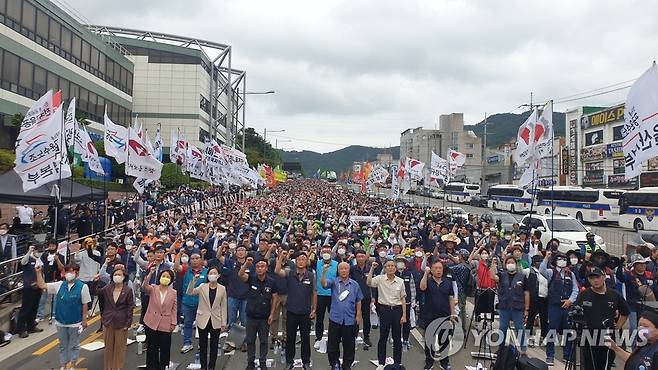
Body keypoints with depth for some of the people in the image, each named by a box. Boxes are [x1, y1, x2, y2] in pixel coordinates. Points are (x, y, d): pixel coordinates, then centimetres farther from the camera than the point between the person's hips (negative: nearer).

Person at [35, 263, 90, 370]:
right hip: (61, 322, 4)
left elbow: (85, 305, -8)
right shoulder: (59, 285, 0)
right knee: (62, 345, 17)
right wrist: (39, 272, -7)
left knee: (74, 345, 10)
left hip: (75, 322, -4)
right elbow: (42, 285, 4)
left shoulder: (82, 286, -12)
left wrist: (84, 320, -6)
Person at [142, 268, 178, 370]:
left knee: (165, 348, 7)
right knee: (152, 348, 11)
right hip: (152, 323, 0)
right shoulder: (153, 289, -2)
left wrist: (174, 322, -2)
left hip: (166, 325, 0)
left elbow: (174, 309, 3)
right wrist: (150, 274, -37)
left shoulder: (173, 293, -1)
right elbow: (144, 287, -25)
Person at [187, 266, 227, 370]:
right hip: (203, 321, 0)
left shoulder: (222, 289, -2)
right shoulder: (202, 287, -2)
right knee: (203, 345, 10)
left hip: (216, 322, 0)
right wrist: (194, 280, -29)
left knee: (214, 346, 7)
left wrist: (223, 323, -1)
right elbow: (189, 292, -18)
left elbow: (223, 306, 0)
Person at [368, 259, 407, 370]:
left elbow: (403, 299, 5)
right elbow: (369, 283, -23)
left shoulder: (400, 281, 1)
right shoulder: (380, 279, -4)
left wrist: (404, 315, 1)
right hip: (384, 309, -1)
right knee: (383, 337, 6)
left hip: (397, 310, 2)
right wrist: (372, 268, -24)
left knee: (397, 337, 9)